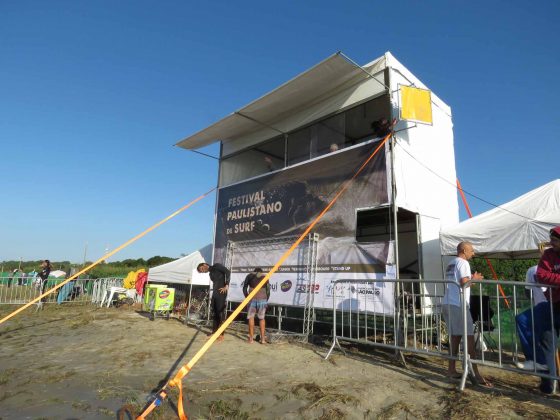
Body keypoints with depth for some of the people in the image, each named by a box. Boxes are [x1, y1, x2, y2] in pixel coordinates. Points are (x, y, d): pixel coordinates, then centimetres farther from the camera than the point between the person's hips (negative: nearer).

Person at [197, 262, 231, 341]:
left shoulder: (216, 266, -2)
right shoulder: (210, 274, 20)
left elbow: (227, 272, -13)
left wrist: (226, 285, -17)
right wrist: (212, 299, 12)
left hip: (221, 292, -8)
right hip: (215, 293, 8)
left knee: (221, 312, -7)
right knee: (215, 312, 13)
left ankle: (221, 334, -4)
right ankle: (214, 331, 22)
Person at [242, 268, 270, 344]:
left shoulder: (249, 276, 14)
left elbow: (244, 288, 9)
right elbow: (268, 290, 9)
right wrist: (266, 300, 16)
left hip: (252, 298, -1)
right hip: (262, 299, 1)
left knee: (251, 317, 10)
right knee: (261, 318, 11)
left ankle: (251, 338, 10)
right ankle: (263, 338, 9)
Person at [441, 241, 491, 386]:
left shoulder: (451, 264, 21)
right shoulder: (463, 263, -7)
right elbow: (464, 283, -17)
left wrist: (471, 279, 22)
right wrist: (474, 279, 1)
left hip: (448, 303, 9)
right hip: (458, 304, -9)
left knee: (455, 336, 14)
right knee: (469, 337, -5)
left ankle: (451, 369, 18)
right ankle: (476, 373, -4)